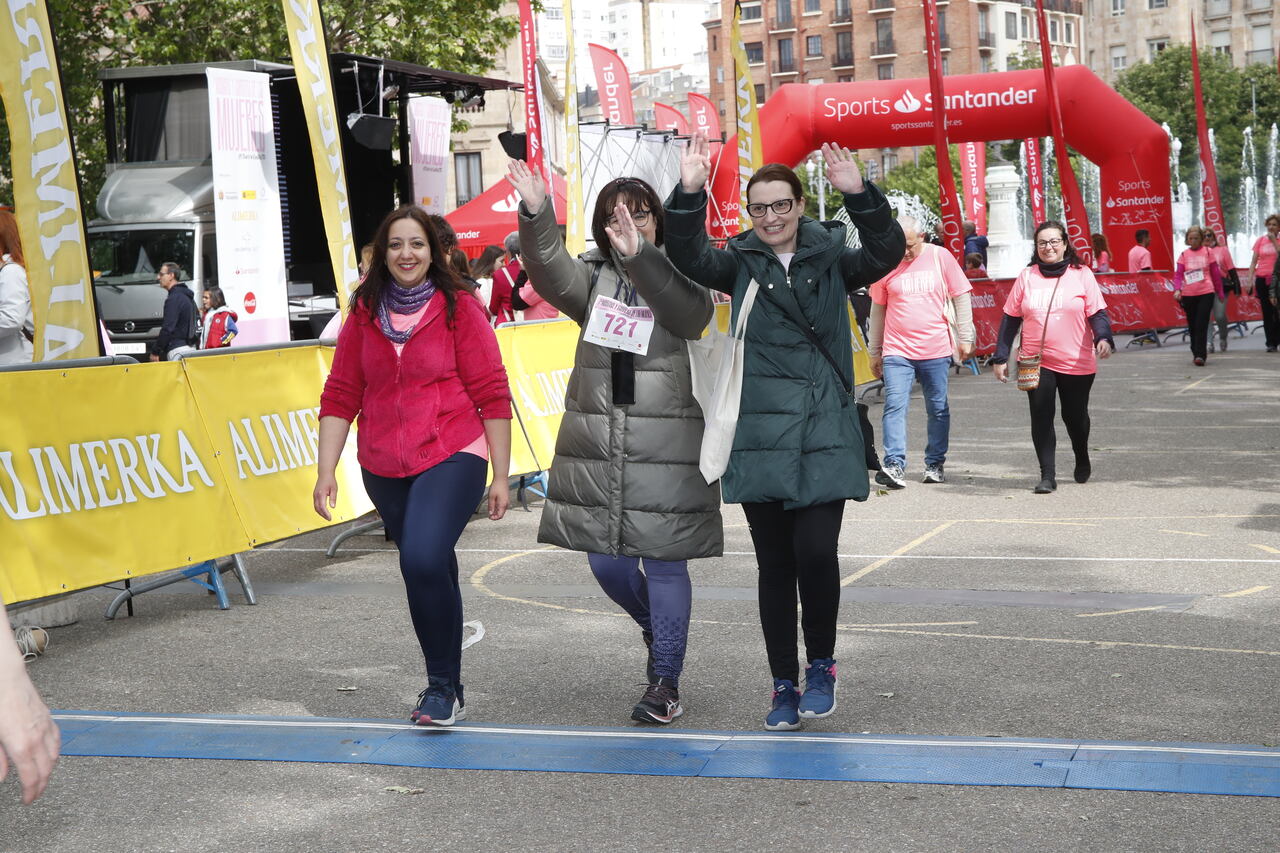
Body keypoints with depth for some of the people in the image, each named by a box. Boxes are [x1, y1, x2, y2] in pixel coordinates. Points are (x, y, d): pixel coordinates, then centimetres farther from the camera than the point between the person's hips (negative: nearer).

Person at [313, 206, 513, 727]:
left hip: (451, 457, -4)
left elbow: (492, 395, -3)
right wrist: (326, 470, 0)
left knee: (424, 561, -23)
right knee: (432, 572, 14)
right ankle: (447, 690, 29)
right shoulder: (363, 314, 7)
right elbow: (341, 396, 8)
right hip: (383, 468, 4)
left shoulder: (459, 309, -3)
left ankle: (442, 686, -8)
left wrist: (501, 475, -5)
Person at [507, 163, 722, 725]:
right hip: (597, 445, 4)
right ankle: (658, 629, 39)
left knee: (664, 564, -1)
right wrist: (535, 215, -30)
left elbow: (690, 312, -24)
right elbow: (550, 275, -12)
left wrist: (638, 254, -39)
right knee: (606, 563, 10)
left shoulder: (677, 274, -1)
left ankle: (664, 682, 11)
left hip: (666, 446, -4)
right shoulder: (594, 277, 9)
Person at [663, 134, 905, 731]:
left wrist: (859, 195, -27)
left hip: (825, 434, -1)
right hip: (760, 436, 1)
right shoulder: (741, 263, 5)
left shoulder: (830, 259, 5)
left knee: (816, 551, -14)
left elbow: (886, 253, -12)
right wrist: (690, 194, -29)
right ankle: (783, 686, 19)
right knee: (774, 565, 7)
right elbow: (689, 257, -13)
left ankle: (820, 665, 10)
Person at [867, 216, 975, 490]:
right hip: (897, 351, 0)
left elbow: (961, 298, 5)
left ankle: (935, 464, 18)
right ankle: (894, 465, -19)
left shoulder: (940, 257, 1)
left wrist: (965, 338, 2)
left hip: (936, 350, 0)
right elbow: (878, 310, 12)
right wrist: (874, 352, 14)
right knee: (894, 405, -14)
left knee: (939, 409, 7)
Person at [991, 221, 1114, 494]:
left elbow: (1097, 313, -3)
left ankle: (1082, 460, 40)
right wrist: (1000, 357, 4)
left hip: (1077, 363, -1)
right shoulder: (1026, 277, 5)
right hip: (1036, 362, 1)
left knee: (1075, 416, 12)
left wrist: (1103, 338, -23)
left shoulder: (1081, 274, 0)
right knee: (1041, 418, -7)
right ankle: (1047, 476, -2)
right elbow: (1011, 318, 7)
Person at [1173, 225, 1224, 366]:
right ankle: (1196, 353, 23)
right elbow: (1178, 274, 1)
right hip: (1188, 295, 2)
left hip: (1206, 293, -2)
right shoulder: (1184, 254, 6)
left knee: (1202, 325, -11)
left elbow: (1215, 273, 9)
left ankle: (1200, 355, -15)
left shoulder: (1207, 253, 4)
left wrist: (1220, 292, 11)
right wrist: (1177, 289, -16)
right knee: (1192, 326, 9)